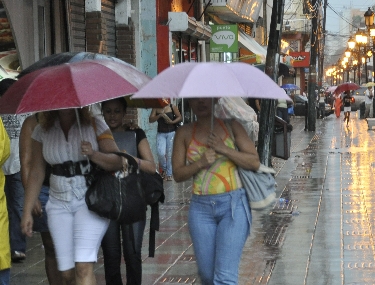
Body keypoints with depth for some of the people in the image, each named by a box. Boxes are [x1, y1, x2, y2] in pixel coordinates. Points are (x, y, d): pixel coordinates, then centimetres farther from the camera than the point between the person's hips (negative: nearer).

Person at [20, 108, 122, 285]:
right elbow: (36, 173, 8)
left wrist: (94, 154, -25)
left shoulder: (96, 126, -1)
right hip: (59, 204, 3)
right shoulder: (42, 131, 5)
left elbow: (117, 162, -7)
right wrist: (27, 211, 4)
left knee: (83, 267, -18)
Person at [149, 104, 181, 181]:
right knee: (161, 153, -13)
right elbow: (150, 120, -3)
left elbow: (180, 117, 3)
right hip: (161, 134, 1)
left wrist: (172, 122, -13)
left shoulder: (172, 107, 2)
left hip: (171, 133, -1)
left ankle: (169, 174, 7)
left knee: (170, 154, -1)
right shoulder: (156, 108, 5)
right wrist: (159, 115, -18)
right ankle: (164, 169, 14)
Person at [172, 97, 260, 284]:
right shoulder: (185, 133, 9)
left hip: (233, 205, -2)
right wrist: (200, 163, -13)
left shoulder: (231, 126, 5)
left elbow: (255, 162, 0)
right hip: (201, 208, 3)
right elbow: (177, 174, 5)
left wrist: (224, 149, -12)